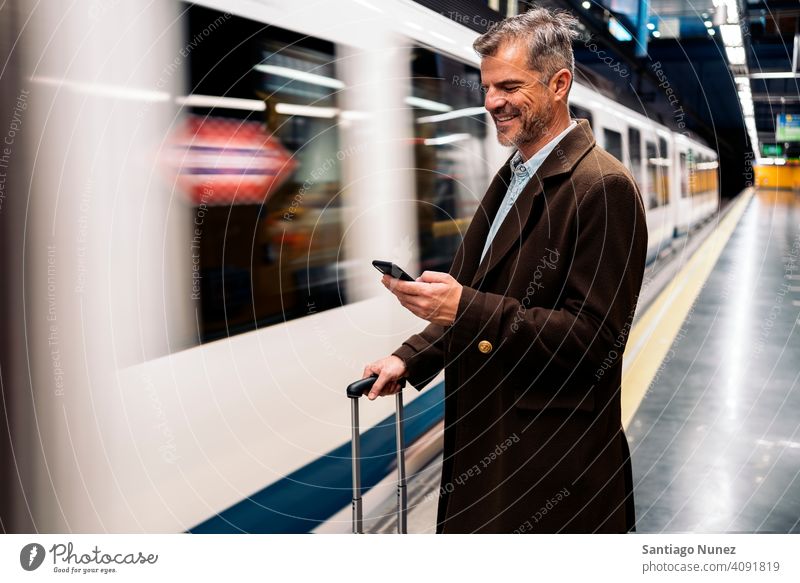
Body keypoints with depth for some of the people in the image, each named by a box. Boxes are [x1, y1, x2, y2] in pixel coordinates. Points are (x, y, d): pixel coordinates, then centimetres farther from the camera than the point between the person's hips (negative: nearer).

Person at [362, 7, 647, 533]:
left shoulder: (603, 187, -17)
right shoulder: (512, 177, 11)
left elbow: (594, 337, -22)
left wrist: (466, 308, -28)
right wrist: (410, 358, 5)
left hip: (553, 465, -8)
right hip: (483, 444, 8)